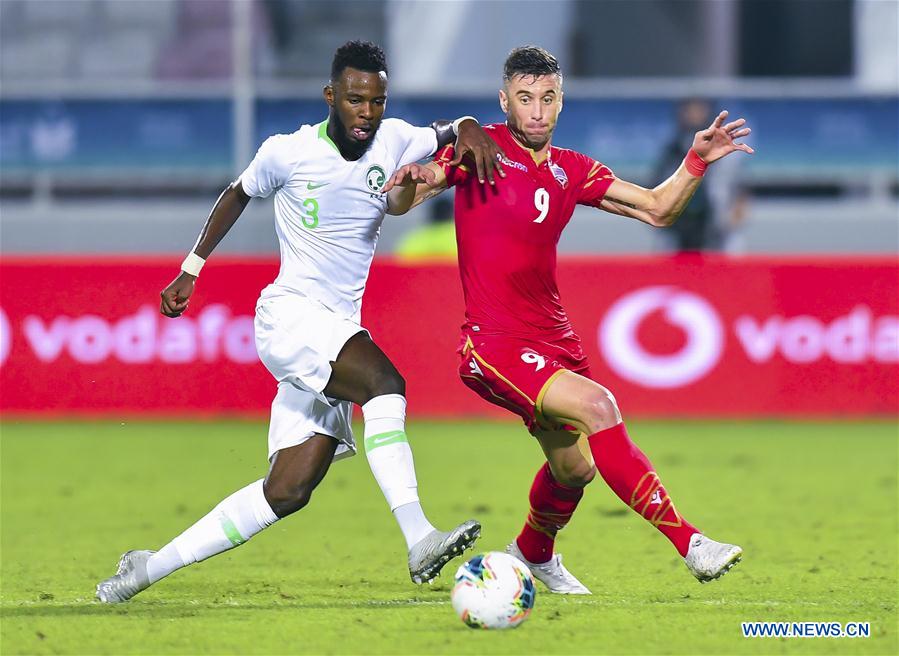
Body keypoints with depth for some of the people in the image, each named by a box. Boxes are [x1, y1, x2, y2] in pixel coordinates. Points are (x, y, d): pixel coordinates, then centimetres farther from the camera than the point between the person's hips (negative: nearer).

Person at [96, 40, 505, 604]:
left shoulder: (392, 141, 5)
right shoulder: (287, 153, -3)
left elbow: (446, 133, 20)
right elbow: (238, 194, 15)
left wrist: (467, 130, -5)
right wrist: (192, 269, 21)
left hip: (339, 333, 5)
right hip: (290, 313, -5)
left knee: (288, 492, -2)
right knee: (384, 381, -33)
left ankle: (150, 567, 8)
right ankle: (419, 541, -42)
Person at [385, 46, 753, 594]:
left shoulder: (571, 171, 11)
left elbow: (657, 209, 13)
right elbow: (401, 201, -9)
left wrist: (697, 161, -2)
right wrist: (413, 182, -32)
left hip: (553, 340, 7)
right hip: (494, 342, -7)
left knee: (575, 469, 15)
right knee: (597, 405, -26)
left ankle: (534, 555, 47)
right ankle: (689, 543, -28)